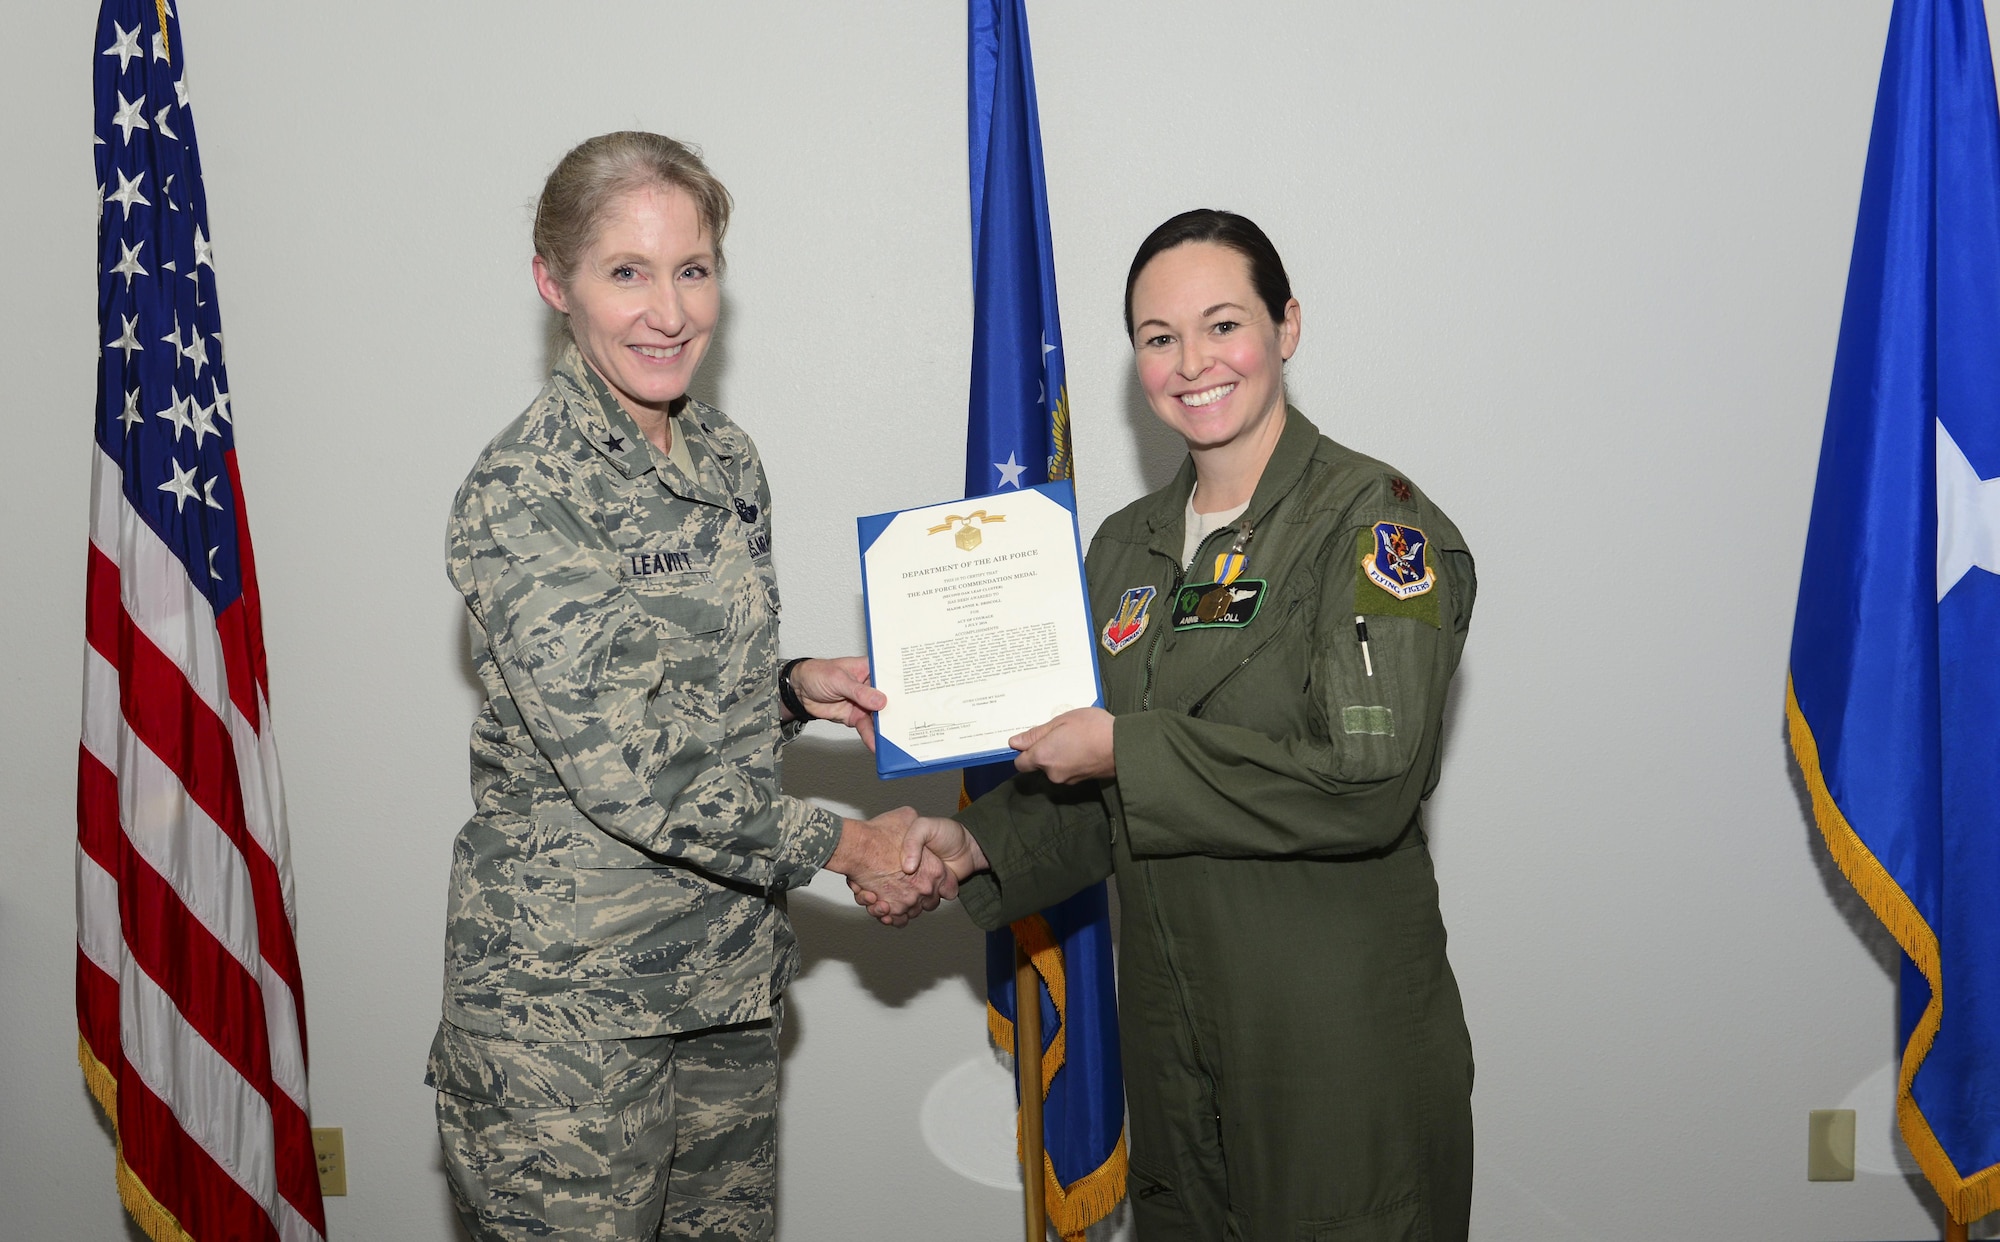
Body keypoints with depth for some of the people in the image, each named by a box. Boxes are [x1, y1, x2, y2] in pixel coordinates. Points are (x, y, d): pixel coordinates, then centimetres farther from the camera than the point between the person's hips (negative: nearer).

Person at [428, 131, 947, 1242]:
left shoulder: (727, 459, 6)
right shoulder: (523, 494, -17)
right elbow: (621, 768, -21)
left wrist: (795, 691, -2)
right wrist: (841, 845, -14)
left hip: (730, 973, 7)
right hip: (569, 996, -7)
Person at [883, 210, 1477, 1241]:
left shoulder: (1375, 522, -11)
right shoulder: (1128, 547, 9)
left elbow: (1369, 786, -22)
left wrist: (1127, 749, -18)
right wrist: (979, 847, 0)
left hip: (1338, 1042, -6)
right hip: (1168, 1030, 6)